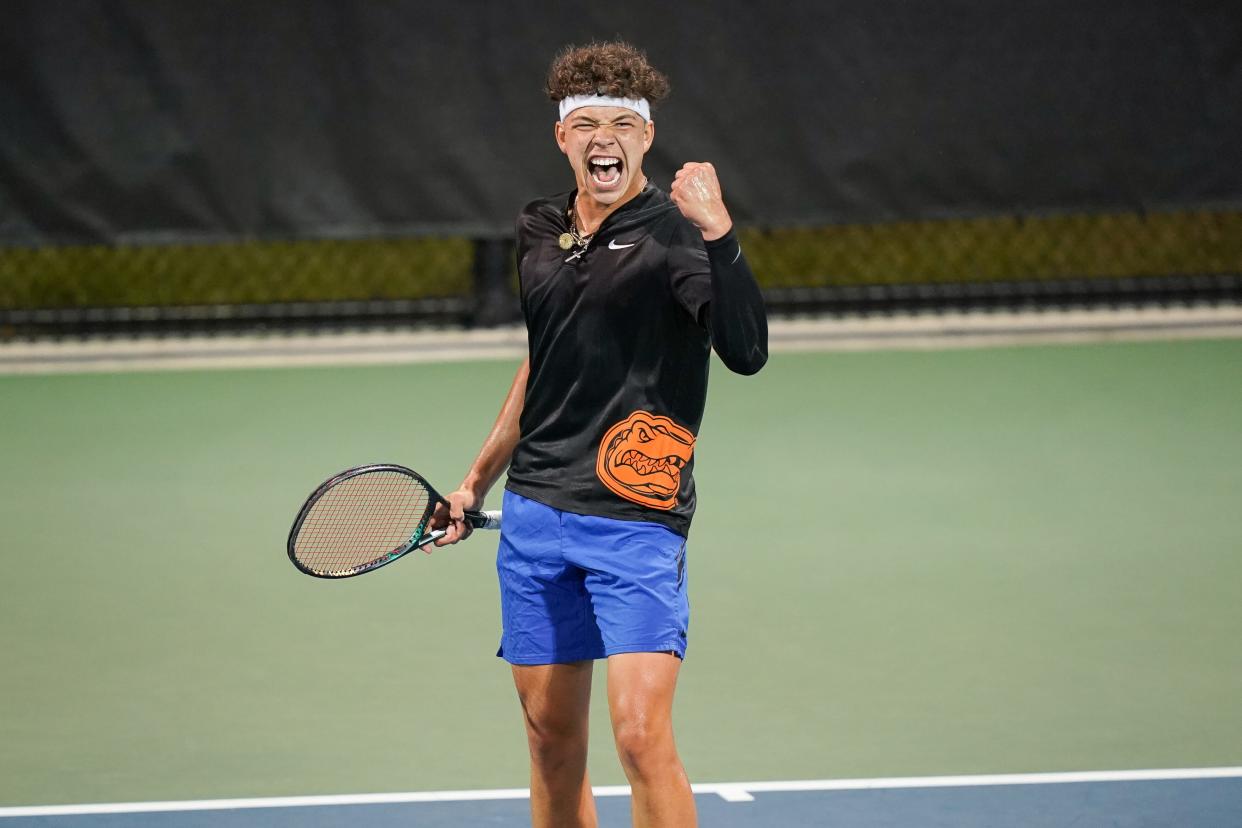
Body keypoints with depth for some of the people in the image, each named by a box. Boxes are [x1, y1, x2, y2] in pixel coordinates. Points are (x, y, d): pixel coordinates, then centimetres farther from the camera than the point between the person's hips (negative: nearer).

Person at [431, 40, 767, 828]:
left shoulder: (673, 232, -9)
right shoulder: (540, 232, 11)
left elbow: (747, 351, -25)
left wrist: (717, 232, -35)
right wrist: (478, 482, 28)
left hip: (634, 518, -6)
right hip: (535, 513, 6)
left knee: (642, 733, -15)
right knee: (552, 738, 10)